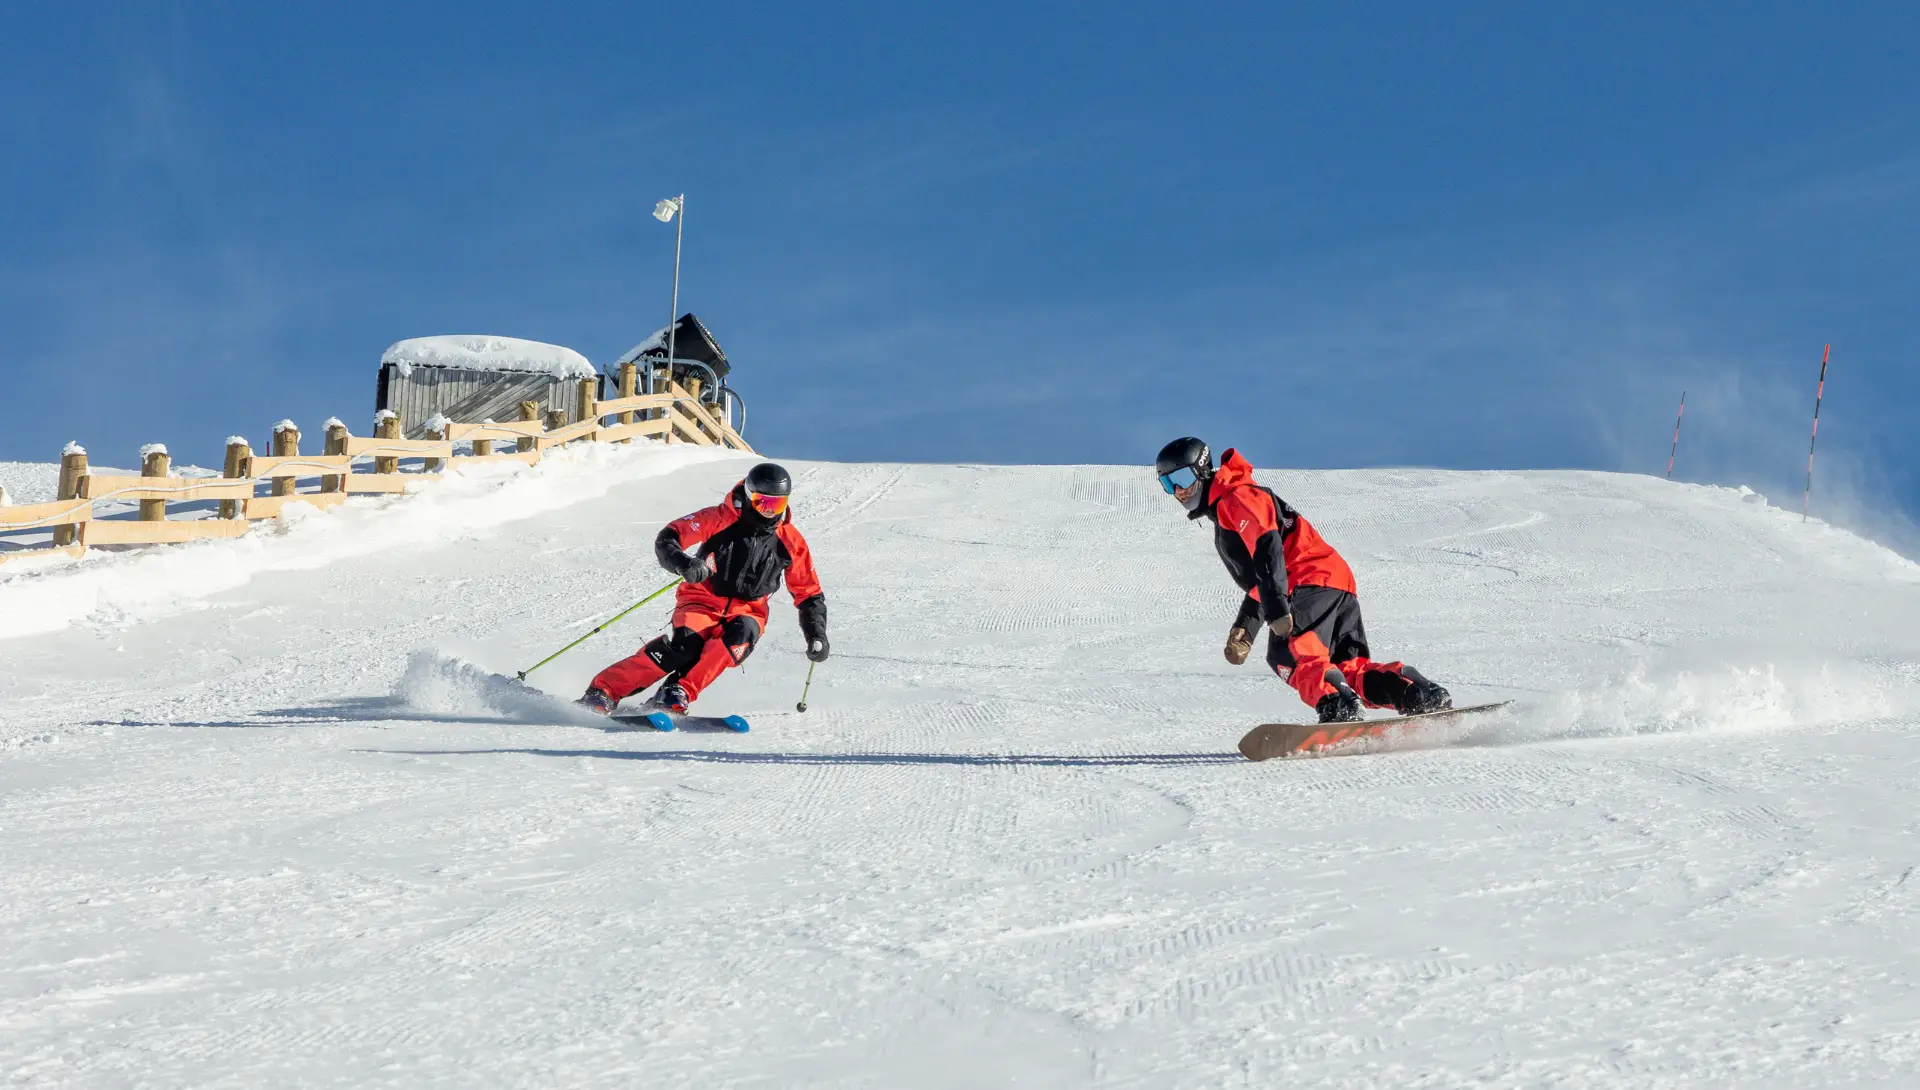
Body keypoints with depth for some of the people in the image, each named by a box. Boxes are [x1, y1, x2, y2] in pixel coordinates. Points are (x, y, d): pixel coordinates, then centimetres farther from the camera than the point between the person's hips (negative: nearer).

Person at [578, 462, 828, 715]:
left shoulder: (790, 541, -3)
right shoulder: (720, 518, -11)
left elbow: (808, 593, 8)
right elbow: (667, 540, -15)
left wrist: (817, 636, -4)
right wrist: (684, 564, -36)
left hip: (746, 611, 3)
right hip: (703, 600, -3)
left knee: (743, 633, -34)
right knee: (685, 645, -32)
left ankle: (677, 694, -33)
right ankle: (603, 691, -26)